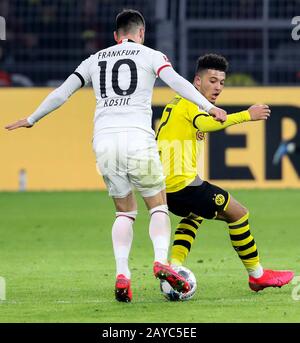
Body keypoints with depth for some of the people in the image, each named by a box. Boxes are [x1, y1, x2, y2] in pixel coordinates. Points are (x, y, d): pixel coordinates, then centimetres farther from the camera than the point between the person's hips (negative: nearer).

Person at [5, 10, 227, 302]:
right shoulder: (150, 55, 11)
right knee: (158, 207, 8)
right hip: (138, 139, -3)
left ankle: (122, 274, -2)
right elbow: (176, 81, -7)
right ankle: (161, 260, -18)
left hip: (104, 141, 3)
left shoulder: (96, 60, 21)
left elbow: (62, 92, 22)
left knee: (124, 212, 16)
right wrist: (208, 107, -15)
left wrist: (31, 120, 33)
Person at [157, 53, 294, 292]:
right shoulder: (191, 102, -9)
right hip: (181, 182, -10)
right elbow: (206, 124, -30)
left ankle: (174, 269, 16)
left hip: (162, 183, 10)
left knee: (195, 214, 35)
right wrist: (247, 115, -33)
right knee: (238, 213, 2)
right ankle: (257, 275, 12)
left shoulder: (178, 102, 21)